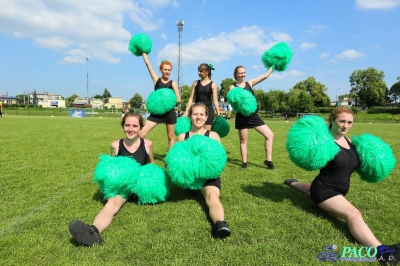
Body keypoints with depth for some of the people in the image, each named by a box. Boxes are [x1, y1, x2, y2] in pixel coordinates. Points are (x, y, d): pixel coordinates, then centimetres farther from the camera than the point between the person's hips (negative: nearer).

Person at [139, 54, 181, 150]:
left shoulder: (172, 83, 3)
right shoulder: (157, 80, 6)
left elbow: (179, 99, -4)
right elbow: (148, 63, 3)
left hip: (169, 112, 0)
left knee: (171, 136, 9)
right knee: (141, 133, -10)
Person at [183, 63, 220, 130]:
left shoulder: (213, 84, 0)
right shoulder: (195, 83, 5)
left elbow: (215, 100, -1)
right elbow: (191, 98, 6)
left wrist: (218, 114, -8)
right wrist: (186, 112, 1)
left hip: (208, 110, -1)